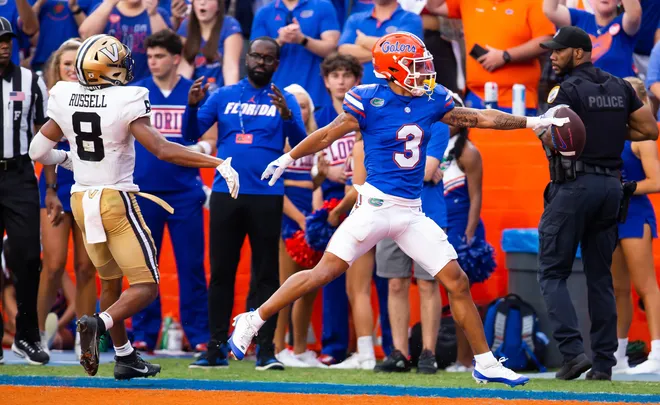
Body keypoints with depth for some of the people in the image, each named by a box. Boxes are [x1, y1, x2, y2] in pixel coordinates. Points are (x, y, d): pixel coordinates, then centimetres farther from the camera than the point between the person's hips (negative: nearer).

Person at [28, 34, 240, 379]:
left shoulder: (64, 99, -3)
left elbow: (39, 152, 4)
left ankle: (125, 359, 24)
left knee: (111, 281, 22)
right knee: (145, 286, -2)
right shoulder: (125, 102, -17)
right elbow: (162, 149, -23)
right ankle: (99, 324, -27)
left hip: (82, 200, 6)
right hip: (116, 200, -6)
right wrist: (218, 164, -19)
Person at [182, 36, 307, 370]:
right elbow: (191, 134, 5)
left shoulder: (285, 101, 6)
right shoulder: (223, 96, 11)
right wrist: (193, 105, -13)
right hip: (225, 193, 2)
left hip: (266, 197, -2)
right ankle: (216, 348, 6)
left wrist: (287, 115, -24)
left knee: (265, 274, -1)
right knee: (220, 271, 3)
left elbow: (300, 145, -7)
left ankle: (266, 349, 1)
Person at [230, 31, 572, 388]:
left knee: (457, 282, 2)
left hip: (412, 213, 5)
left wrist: (532, 122, 11)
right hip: (376, 206, -5)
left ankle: (485, 364, 10)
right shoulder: (370, 102, -9)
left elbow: (480, 118, 13)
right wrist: (288, 158, 4)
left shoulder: (431, 101, 6)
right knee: (324, 272, -10)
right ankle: (251, 322, 2)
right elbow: (329, 134, 0)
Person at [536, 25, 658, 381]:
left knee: (552, 274, 0)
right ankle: (603, 362, 7)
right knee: (601, 277, 11)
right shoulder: (621, 88, 11)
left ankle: (573, 351, -15)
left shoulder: (568, 90, -9)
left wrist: (541, 129, -4)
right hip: (612, 185, 6)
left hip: (574, 186, -6)